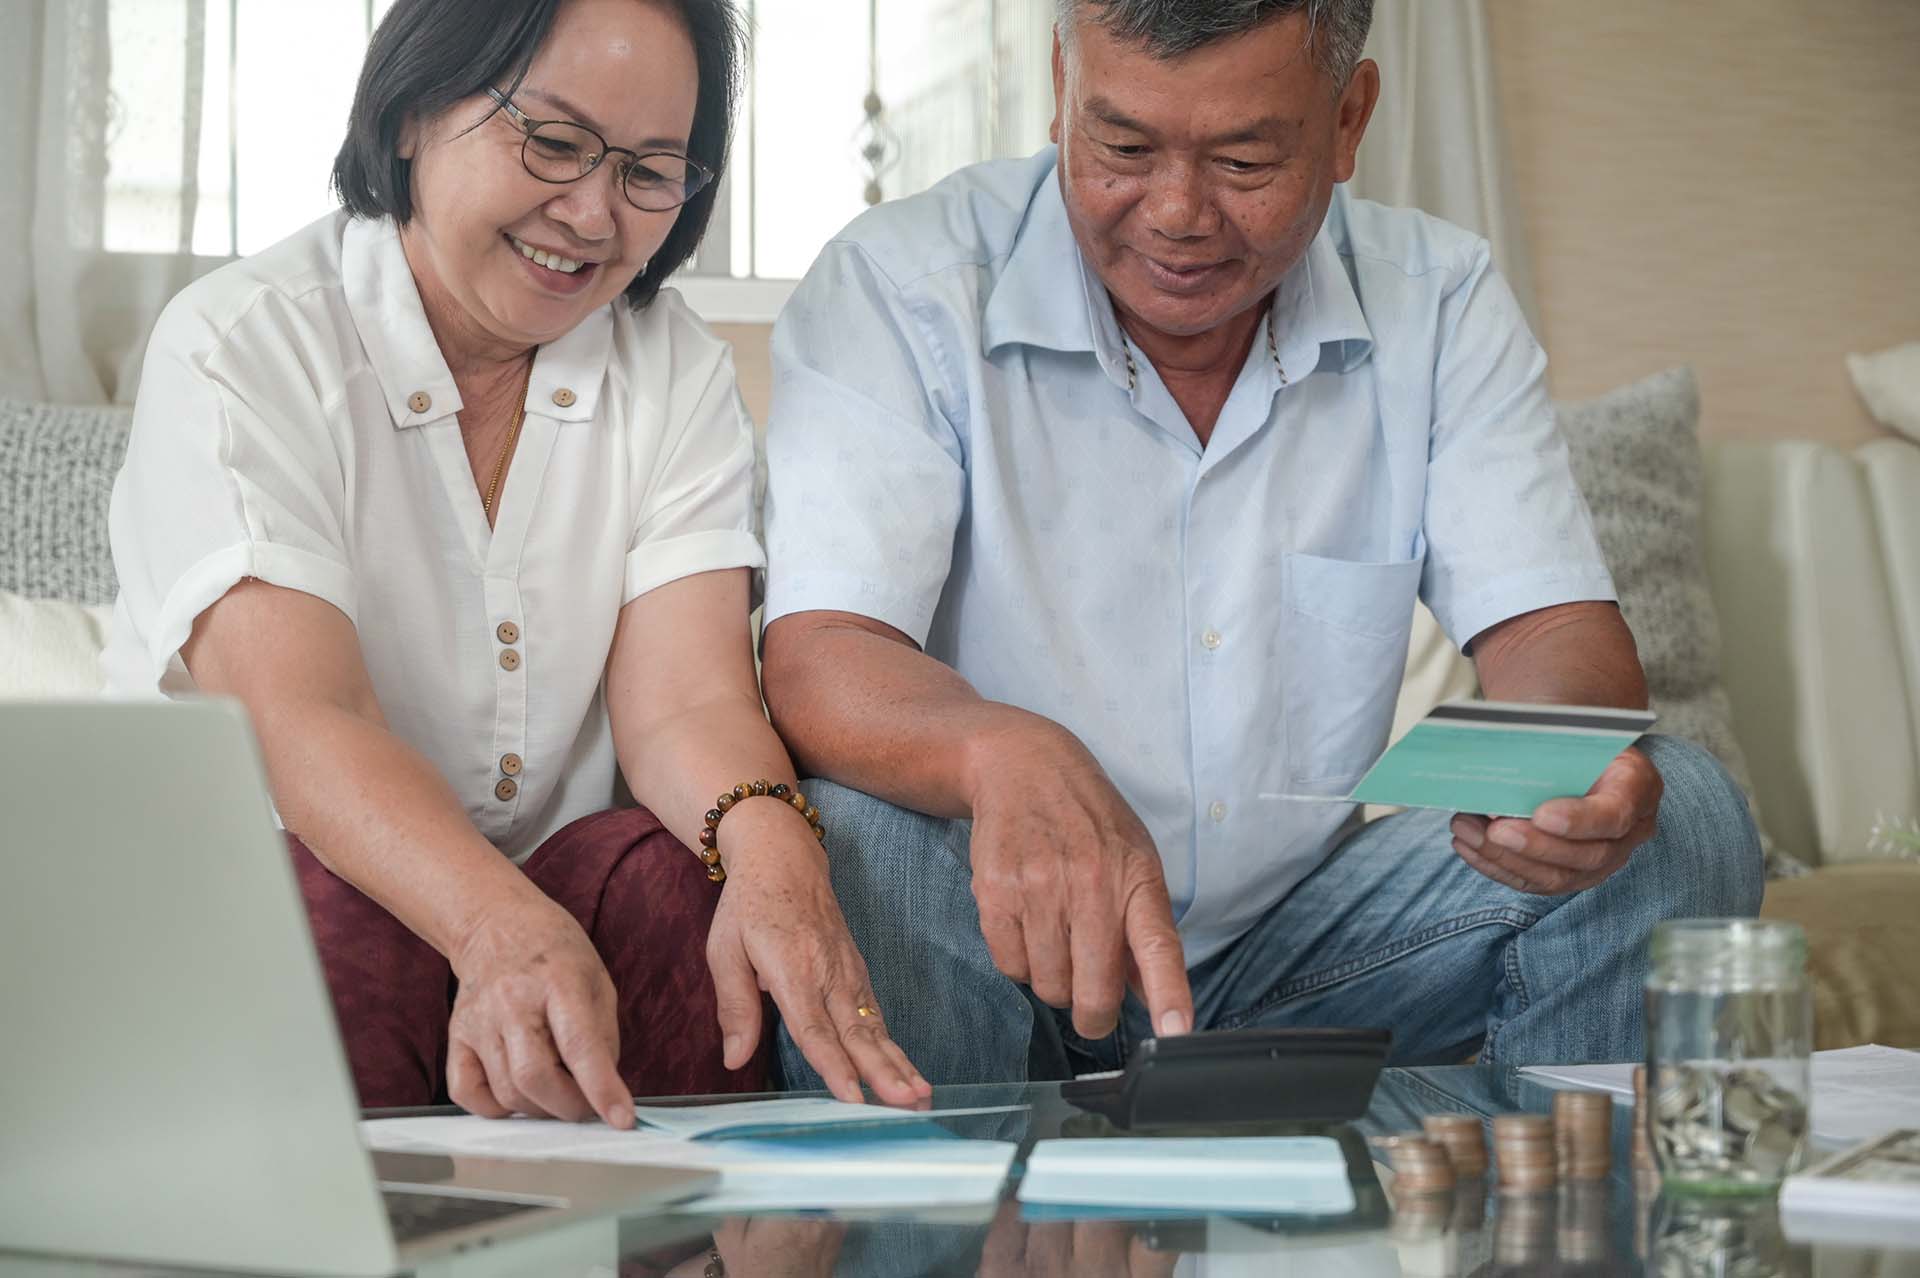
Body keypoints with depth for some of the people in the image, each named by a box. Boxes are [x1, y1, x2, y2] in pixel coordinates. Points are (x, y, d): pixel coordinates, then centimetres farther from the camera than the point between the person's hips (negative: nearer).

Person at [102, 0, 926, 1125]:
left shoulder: (678, 370, 4)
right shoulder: (241, 348, -9)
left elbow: (685, 698, -11)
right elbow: (299, 720, -25)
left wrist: (772, 850, -36)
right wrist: (503, 928, -45)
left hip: (556, 898, 3)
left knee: (684, 876, -27)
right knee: (334, 936, -34)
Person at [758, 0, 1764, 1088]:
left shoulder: (1439, 303, 0)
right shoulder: (897, 289, -11)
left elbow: (1552, 627, -6)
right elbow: (816, 664, -21)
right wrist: (1007, 755, -45)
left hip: (1300, 945, 3)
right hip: (1014, 952, -3)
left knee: (1677, 813, -15)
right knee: (862, 844, -35)